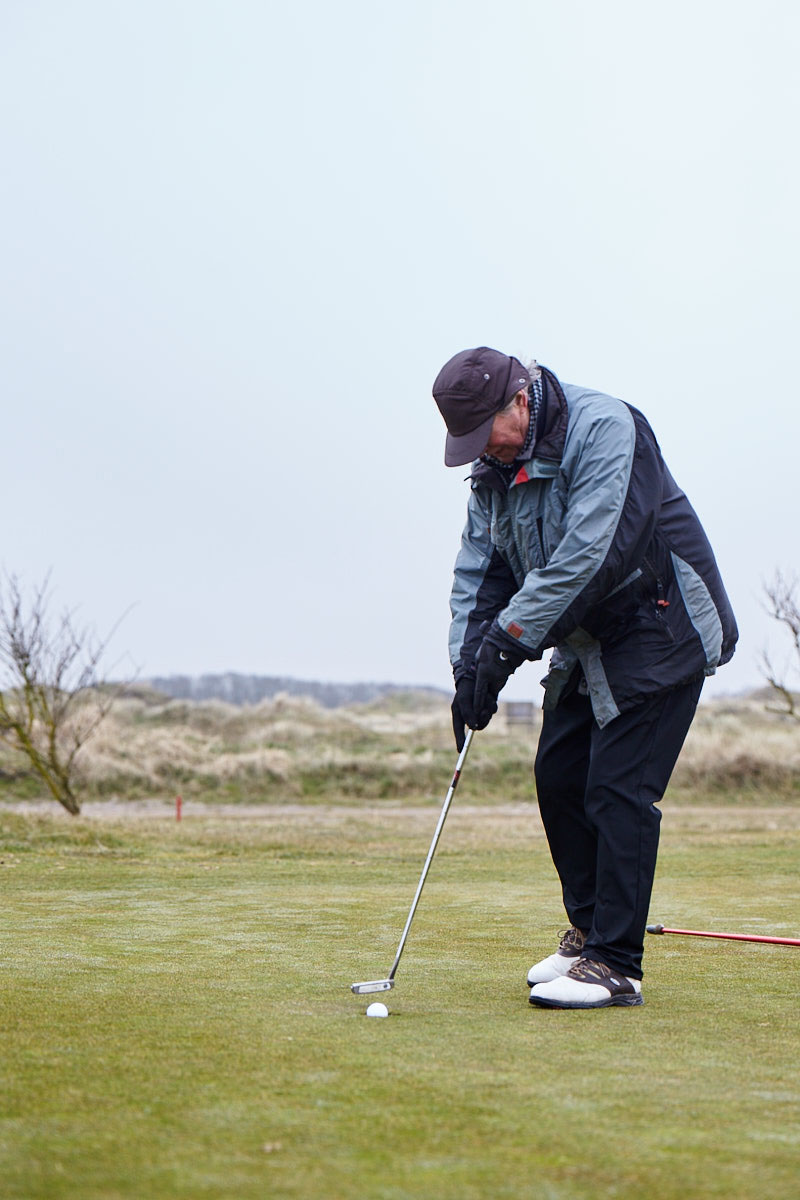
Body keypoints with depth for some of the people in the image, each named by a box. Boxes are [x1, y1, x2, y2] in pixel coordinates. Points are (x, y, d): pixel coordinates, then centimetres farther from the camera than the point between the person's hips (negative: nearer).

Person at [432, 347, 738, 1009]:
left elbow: (589, 553, -29)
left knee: (617, 790, -13)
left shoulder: (603, 427, -21)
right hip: (586, 642, 8)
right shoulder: (493, 470, 4)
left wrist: (509, 635, -26)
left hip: (662, 626, -8)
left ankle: (615, 965, -8)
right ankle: (589, 930, 22)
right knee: (558, 774, 6)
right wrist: (470, 663, -11)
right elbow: (478, 570, 4)